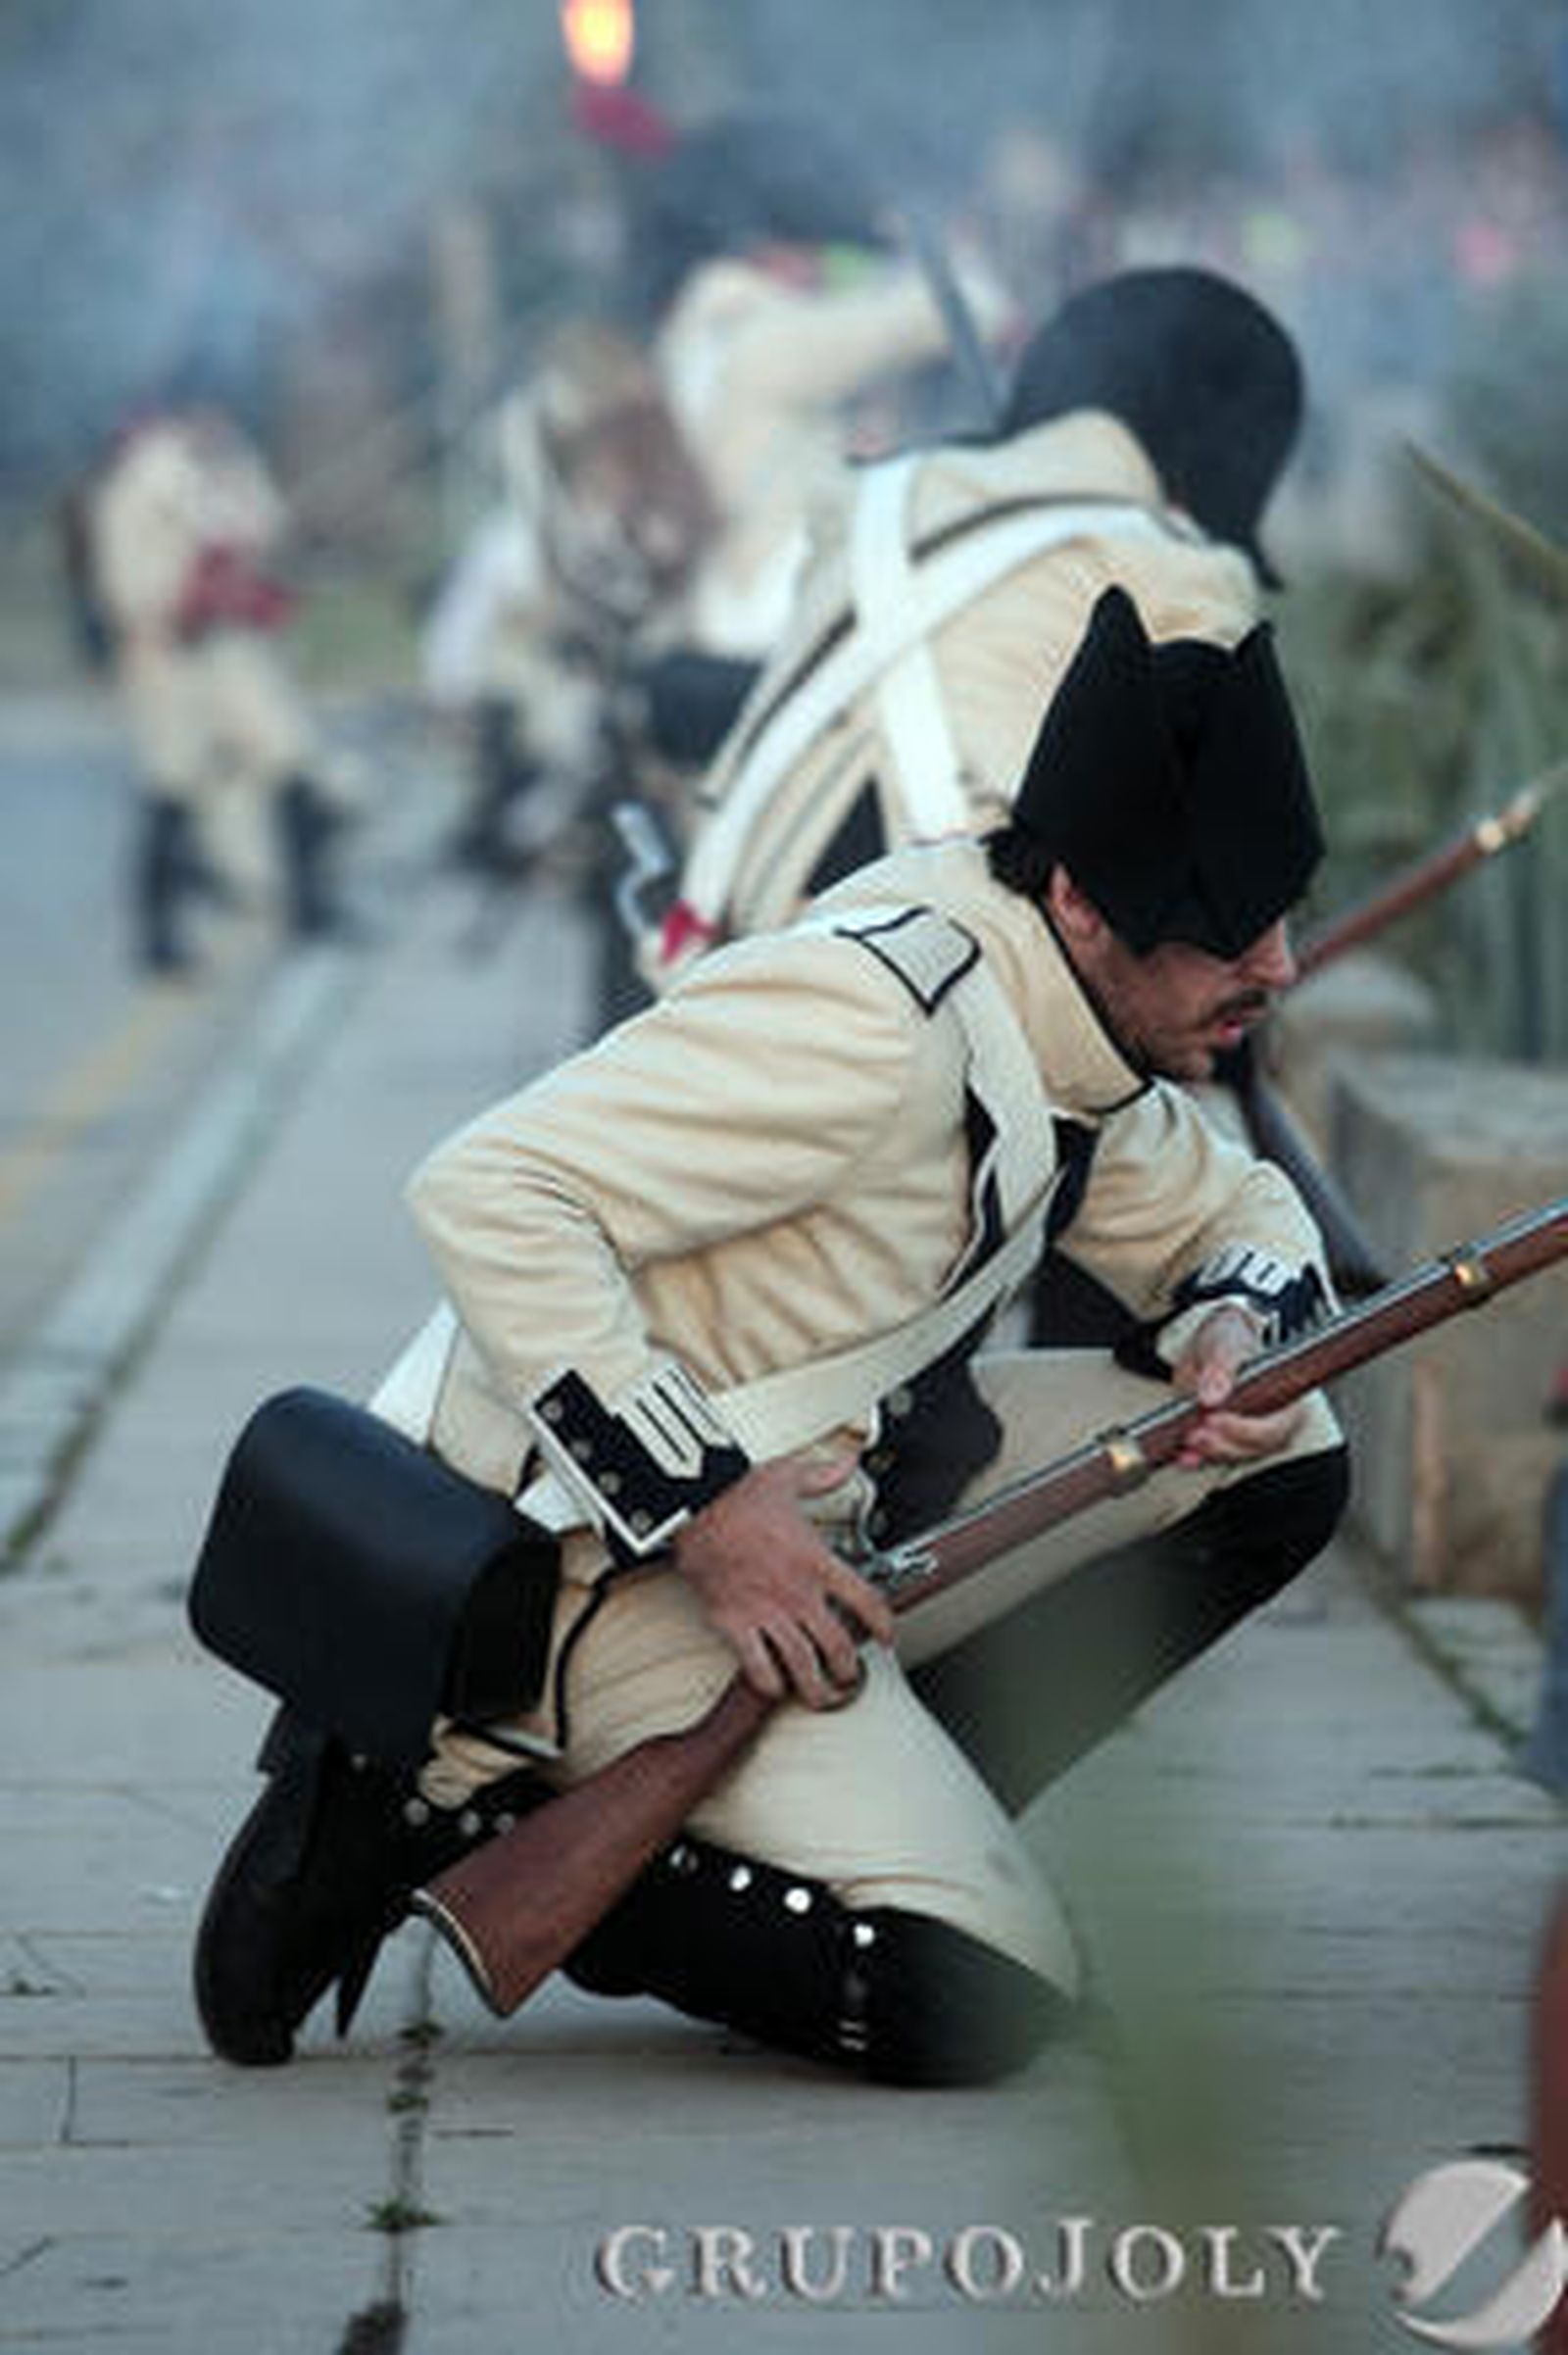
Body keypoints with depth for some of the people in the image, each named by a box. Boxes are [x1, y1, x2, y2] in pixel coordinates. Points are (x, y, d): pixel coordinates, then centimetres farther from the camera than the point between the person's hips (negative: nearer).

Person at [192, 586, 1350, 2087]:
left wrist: (1236, 1327, -3)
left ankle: (901, 1818, 6)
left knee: (1281, 1460, 5)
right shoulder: (874, 1019, -25)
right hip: (605, 1556, -9)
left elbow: (1238, 1214, 22)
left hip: (804, 1496, 10)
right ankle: (449, 1799, -8)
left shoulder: (1064, 1025, 5)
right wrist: (700, 1509, -31)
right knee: (973, 2004, -20)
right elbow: (488, 1192, -30)